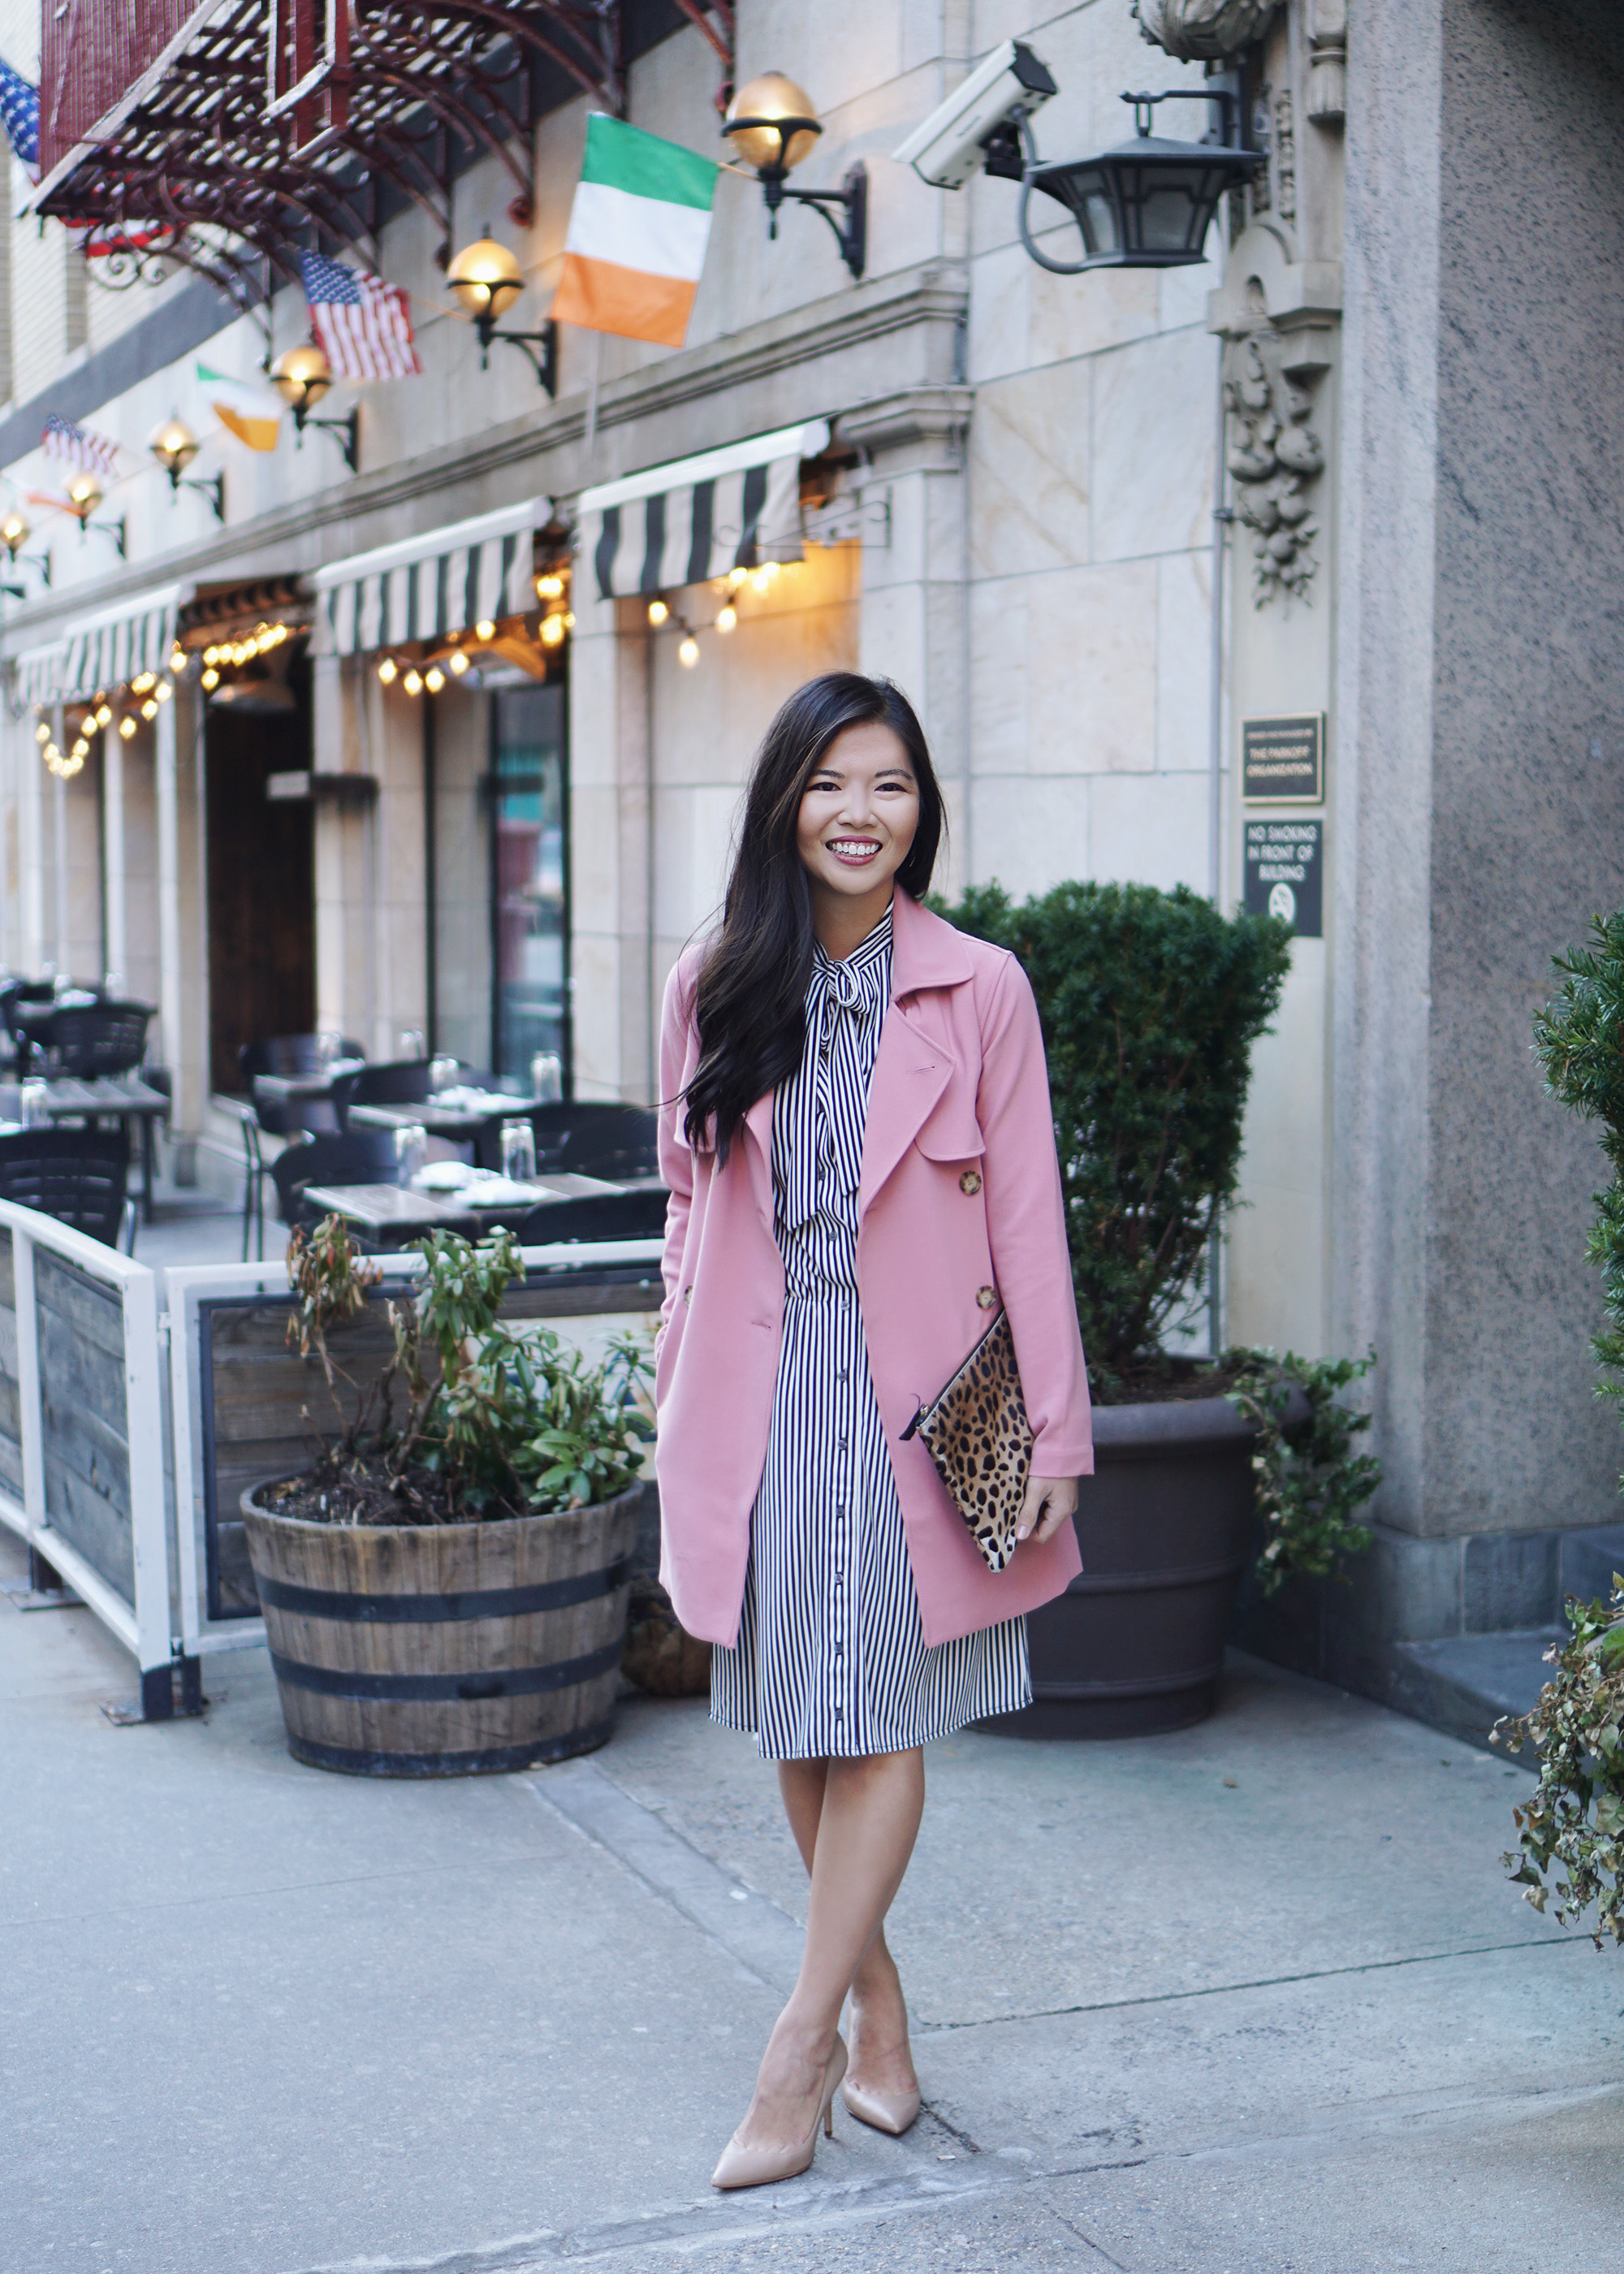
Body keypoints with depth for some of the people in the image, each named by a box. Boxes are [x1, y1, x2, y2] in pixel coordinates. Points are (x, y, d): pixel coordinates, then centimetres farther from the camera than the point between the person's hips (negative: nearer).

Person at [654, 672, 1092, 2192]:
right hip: (760, 1400, 3)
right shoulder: (712, 988, 4)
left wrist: (1054, 1435, -4)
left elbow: (1027, 1221, -2)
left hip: (912, 1397, -2)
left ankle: (800, 2054, 6)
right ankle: (876, 2001, 25)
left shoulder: (980, 991, -2)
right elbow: (689, 1207, 10)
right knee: (799, 1725, 9)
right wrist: (676, 1409, 9)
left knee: (879, 1722, -1)